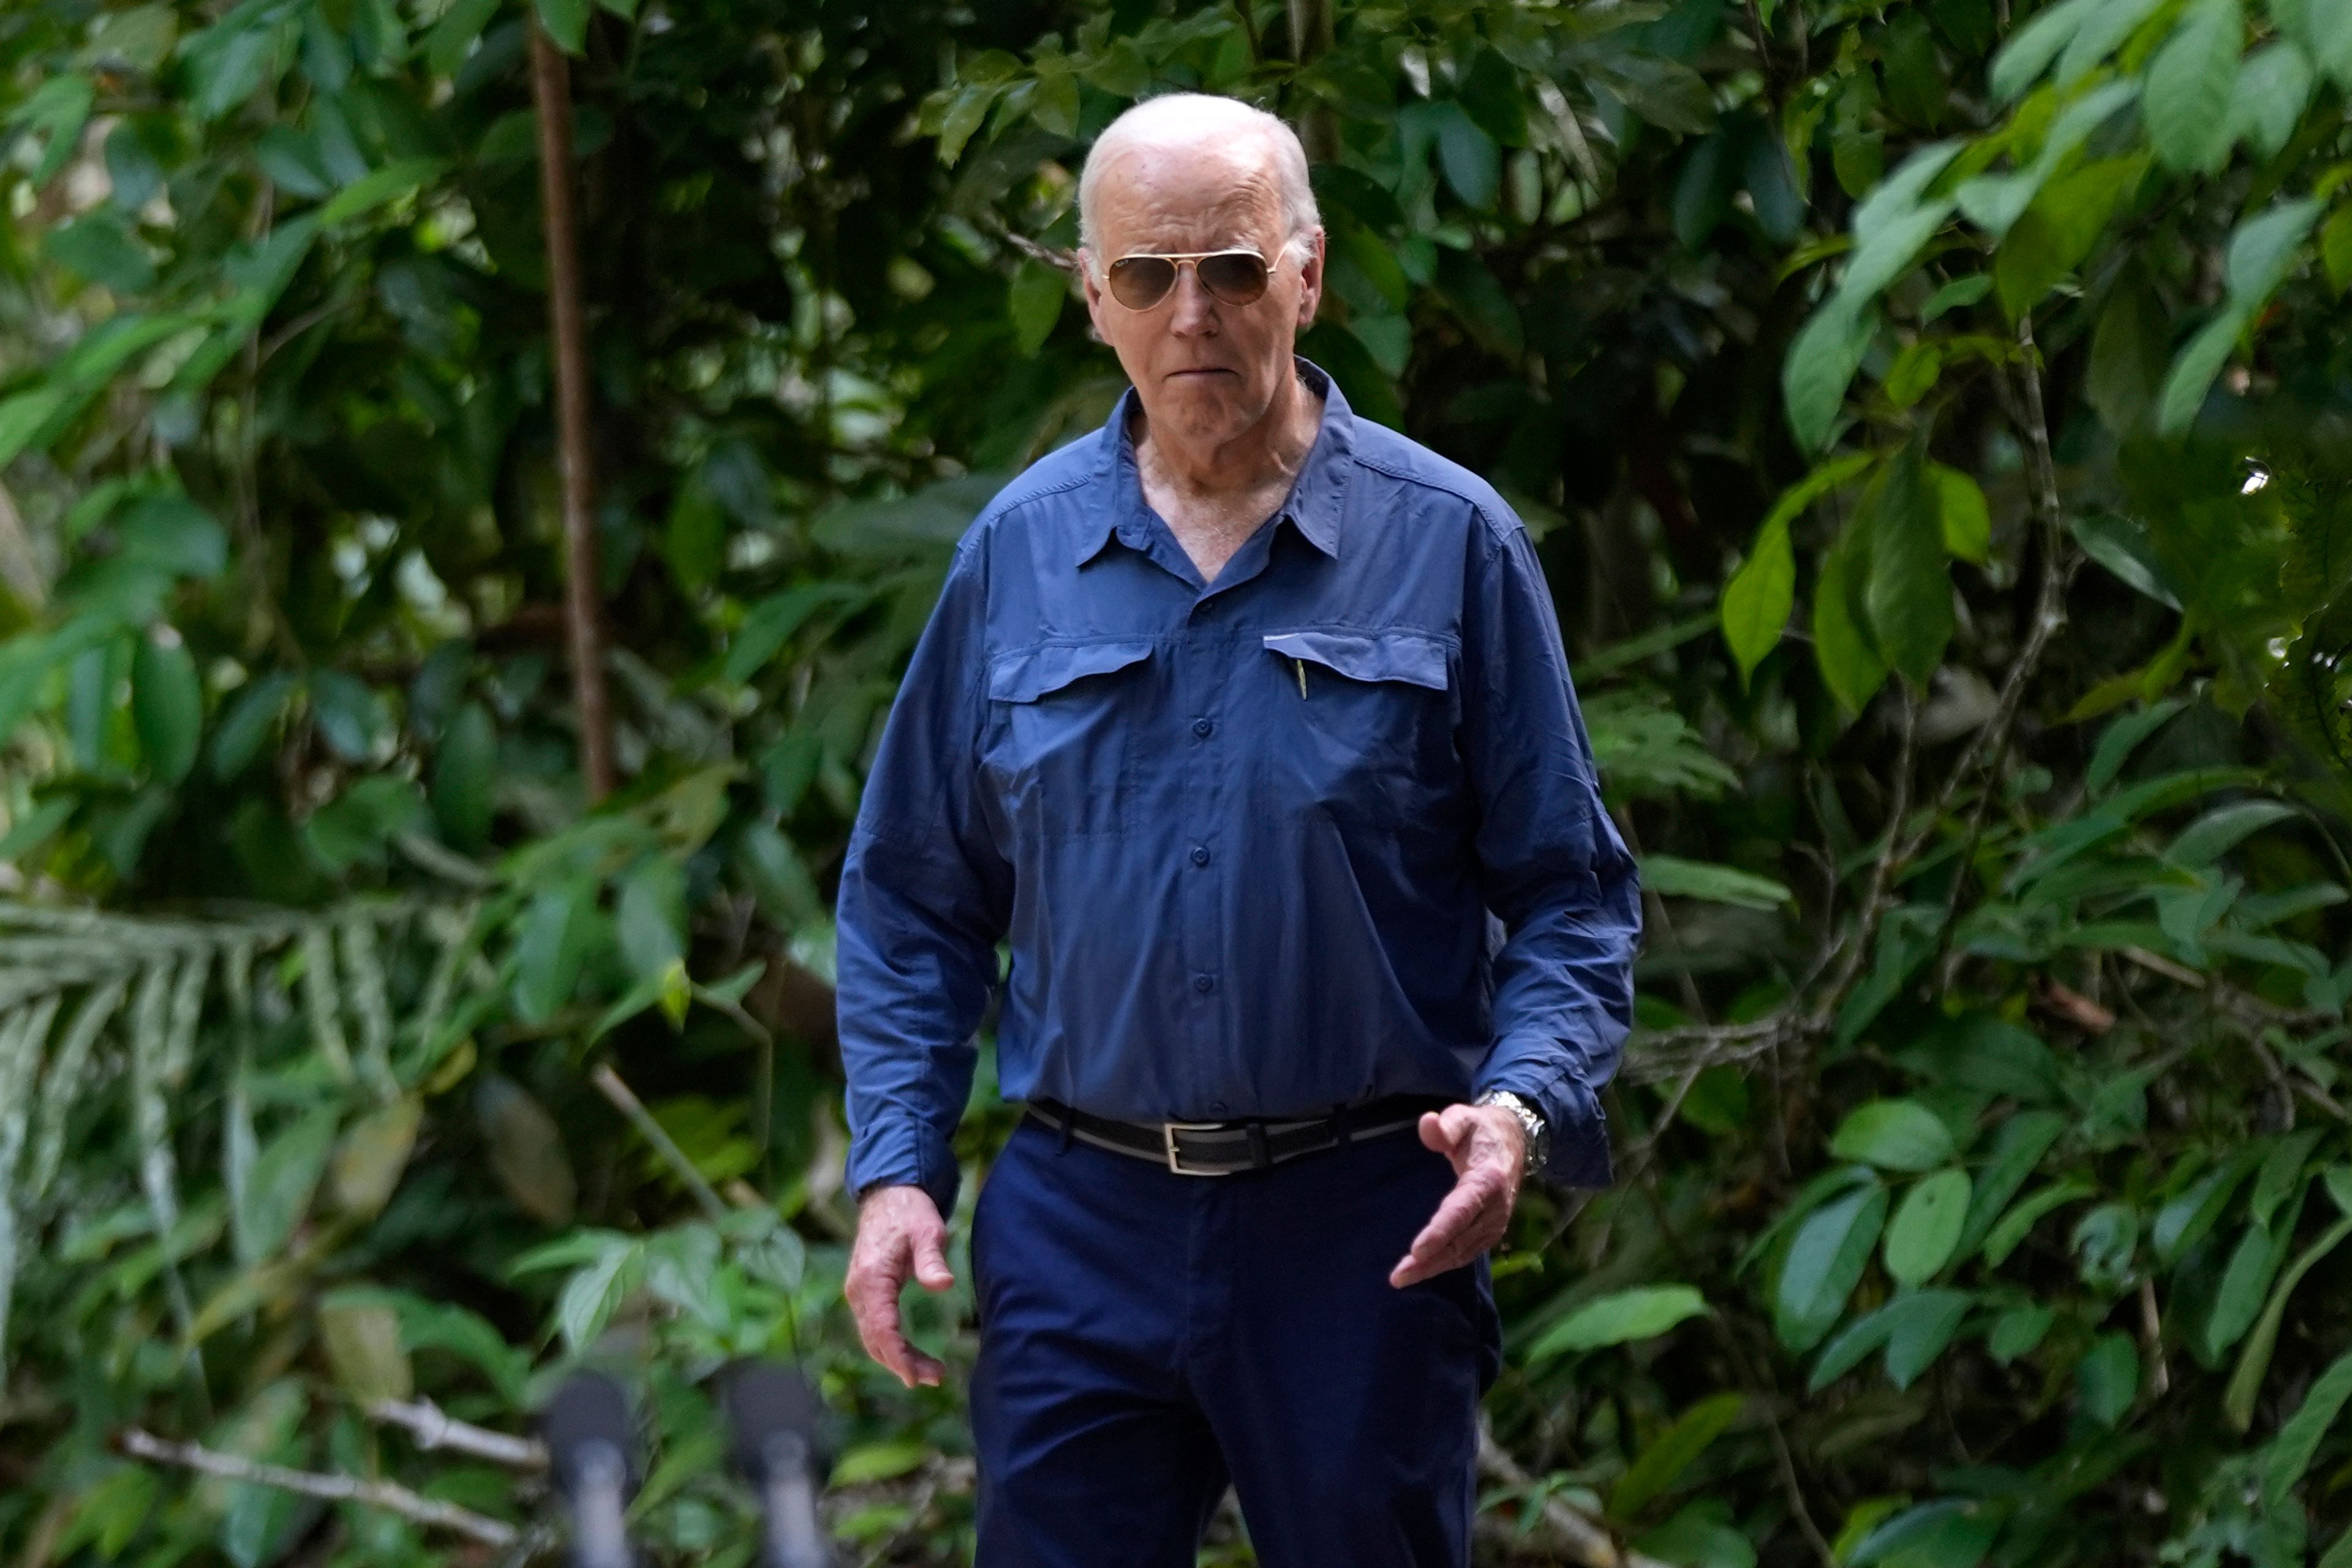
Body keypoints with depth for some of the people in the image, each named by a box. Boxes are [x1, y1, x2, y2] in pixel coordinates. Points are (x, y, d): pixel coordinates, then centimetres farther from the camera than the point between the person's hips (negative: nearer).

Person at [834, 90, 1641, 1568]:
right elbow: (914, 899, 13)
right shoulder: (1018, 552, 6)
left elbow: (1571, 891, 1)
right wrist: (897, 1167, 2)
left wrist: (1521, 1107, -17)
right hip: (1080, 1224, 2)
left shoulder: (1450, 543, -1)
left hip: (1365, 1227, -2)